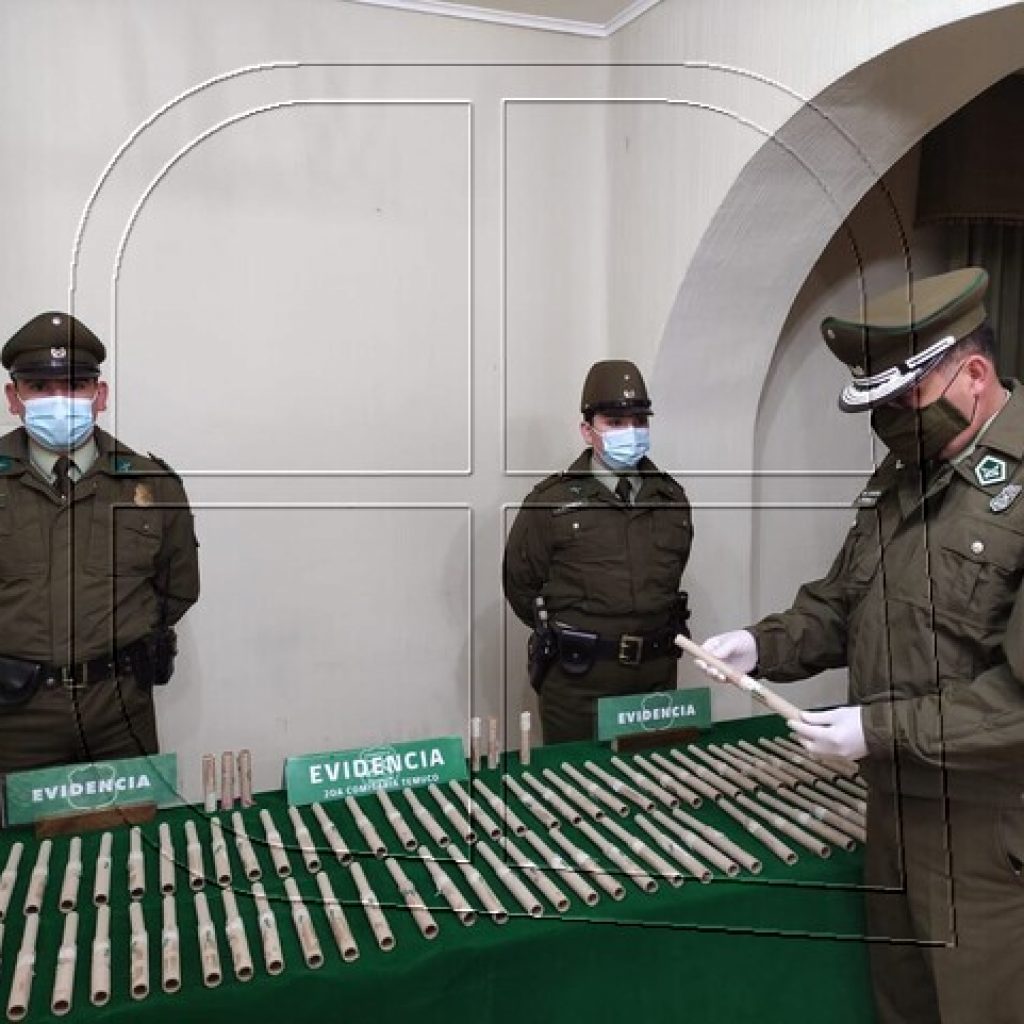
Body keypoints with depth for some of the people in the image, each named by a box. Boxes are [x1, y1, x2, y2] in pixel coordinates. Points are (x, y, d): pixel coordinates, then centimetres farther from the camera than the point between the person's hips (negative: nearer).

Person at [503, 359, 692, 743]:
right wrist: (564, 633, 3)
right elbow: (520, 585, -1)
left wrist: (651, 636, 12)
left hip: (657, 675, 4)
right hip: (577, 681, -4)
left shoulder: (671, 498, 6)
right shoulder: (551, 501, -8)